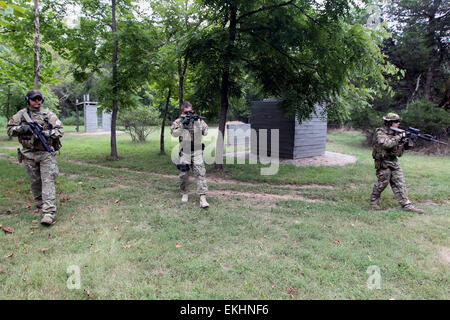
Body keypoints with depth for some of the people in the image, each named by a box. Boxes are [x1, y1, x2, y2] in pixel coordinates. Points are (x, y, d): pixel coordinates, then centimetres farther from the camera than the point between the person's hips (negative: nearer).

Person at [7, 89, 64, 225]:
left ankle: (49, 213, -17)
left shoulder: (48, 114, 2)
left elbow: (60, 130, -2)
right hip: (29, 154, 3)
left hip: (46, 153, -2)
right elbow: (9, 129, 9)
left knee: (48, 181, -11)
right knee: (35, 182, 11)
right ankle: (40, 205, 31)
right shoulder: (21, 114, 7)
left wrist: (45, 133, -18)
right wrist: (21, 128, -11)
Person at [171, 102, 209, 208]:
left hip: (197, 151, 0)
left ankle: (202, 198, -12)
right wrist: (183, 124, -21)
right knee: (183, 174, 4)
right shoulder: (178, 122, 3)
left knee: (200, 173, -9)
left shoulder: (198, 120, 8)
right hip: (185, 152, 0)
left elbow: (205, 132, 8)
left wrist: (200, 123, -8)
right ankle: (185, 193, 26)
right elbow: (174, 133, -11)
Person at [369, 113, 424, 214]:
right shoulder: (380, 133, -11)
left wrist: (406, 143, -5)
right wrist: (400, 137, -22)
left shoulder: (395, 133, 11)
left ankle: (406, 205, 7)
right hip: (383, 163, -7)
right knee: (382, 183, -1)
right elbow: (387, 144, -31)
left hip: (394, 162, 7)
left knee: (400, 183, 4)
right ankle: (373, 201, 18)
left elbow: (399, 152, 13)